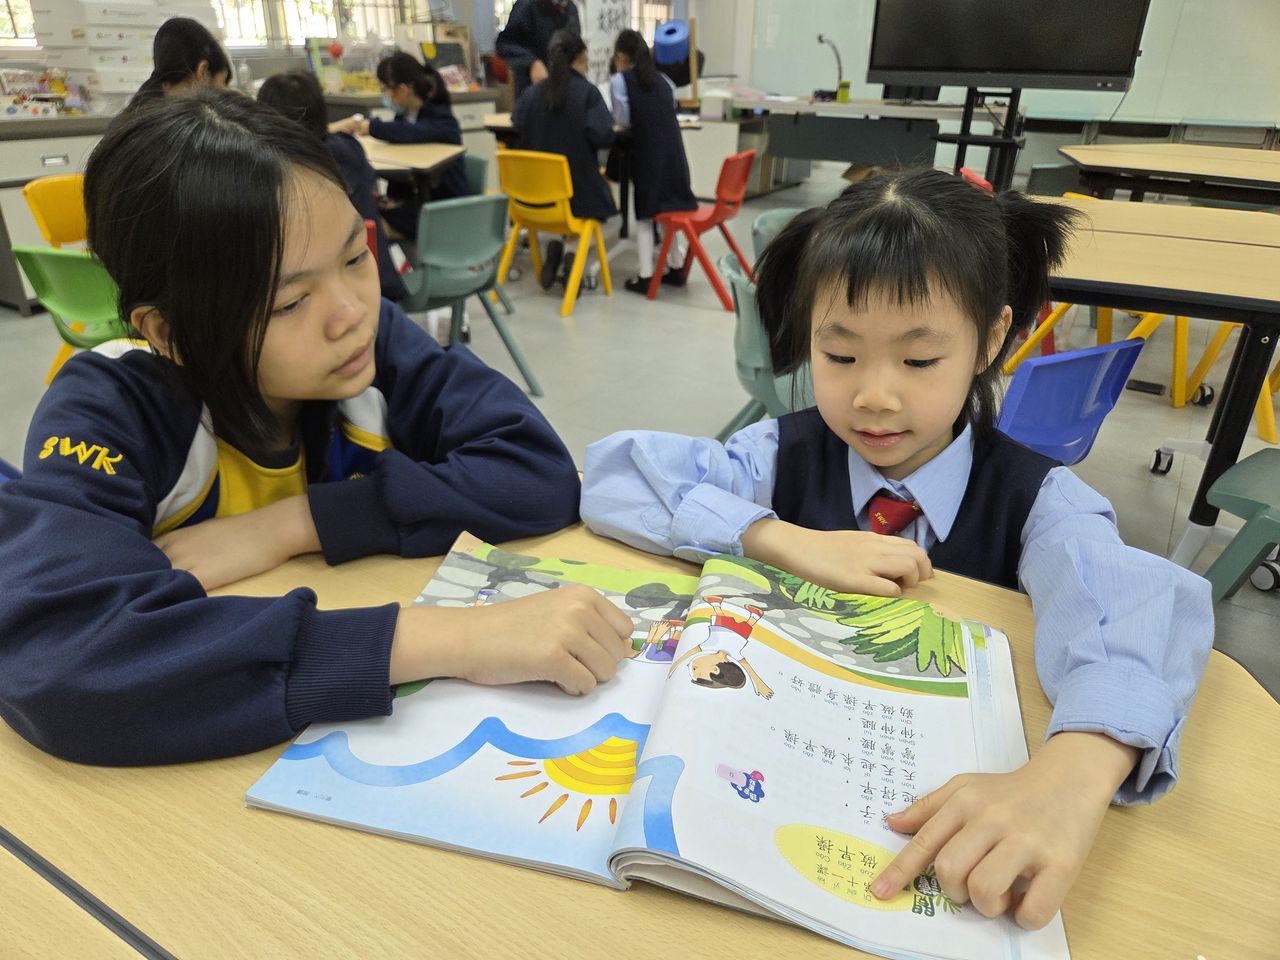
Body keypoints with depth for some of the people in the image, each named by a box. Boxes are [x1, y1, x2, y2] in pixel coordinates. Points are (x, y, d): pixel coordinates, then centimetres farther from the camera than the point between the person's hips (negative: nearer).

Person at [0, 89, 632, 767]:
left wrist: (292, 526, -21)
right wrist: (448, 640, -38)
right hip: (209, 767, -1)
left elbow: (539, 474, -18)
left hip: (393, 731, 2)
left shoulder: (374, 341, -10)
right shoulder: (107, 412, -17)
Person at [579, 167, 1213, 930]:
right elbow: (612, 475, -15)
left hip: (954, 794, 2)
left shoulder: (1036, 499, -8)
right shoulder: (784, 456, -5)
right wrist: (790, 543, -24)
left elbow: (1135, 601, -27)